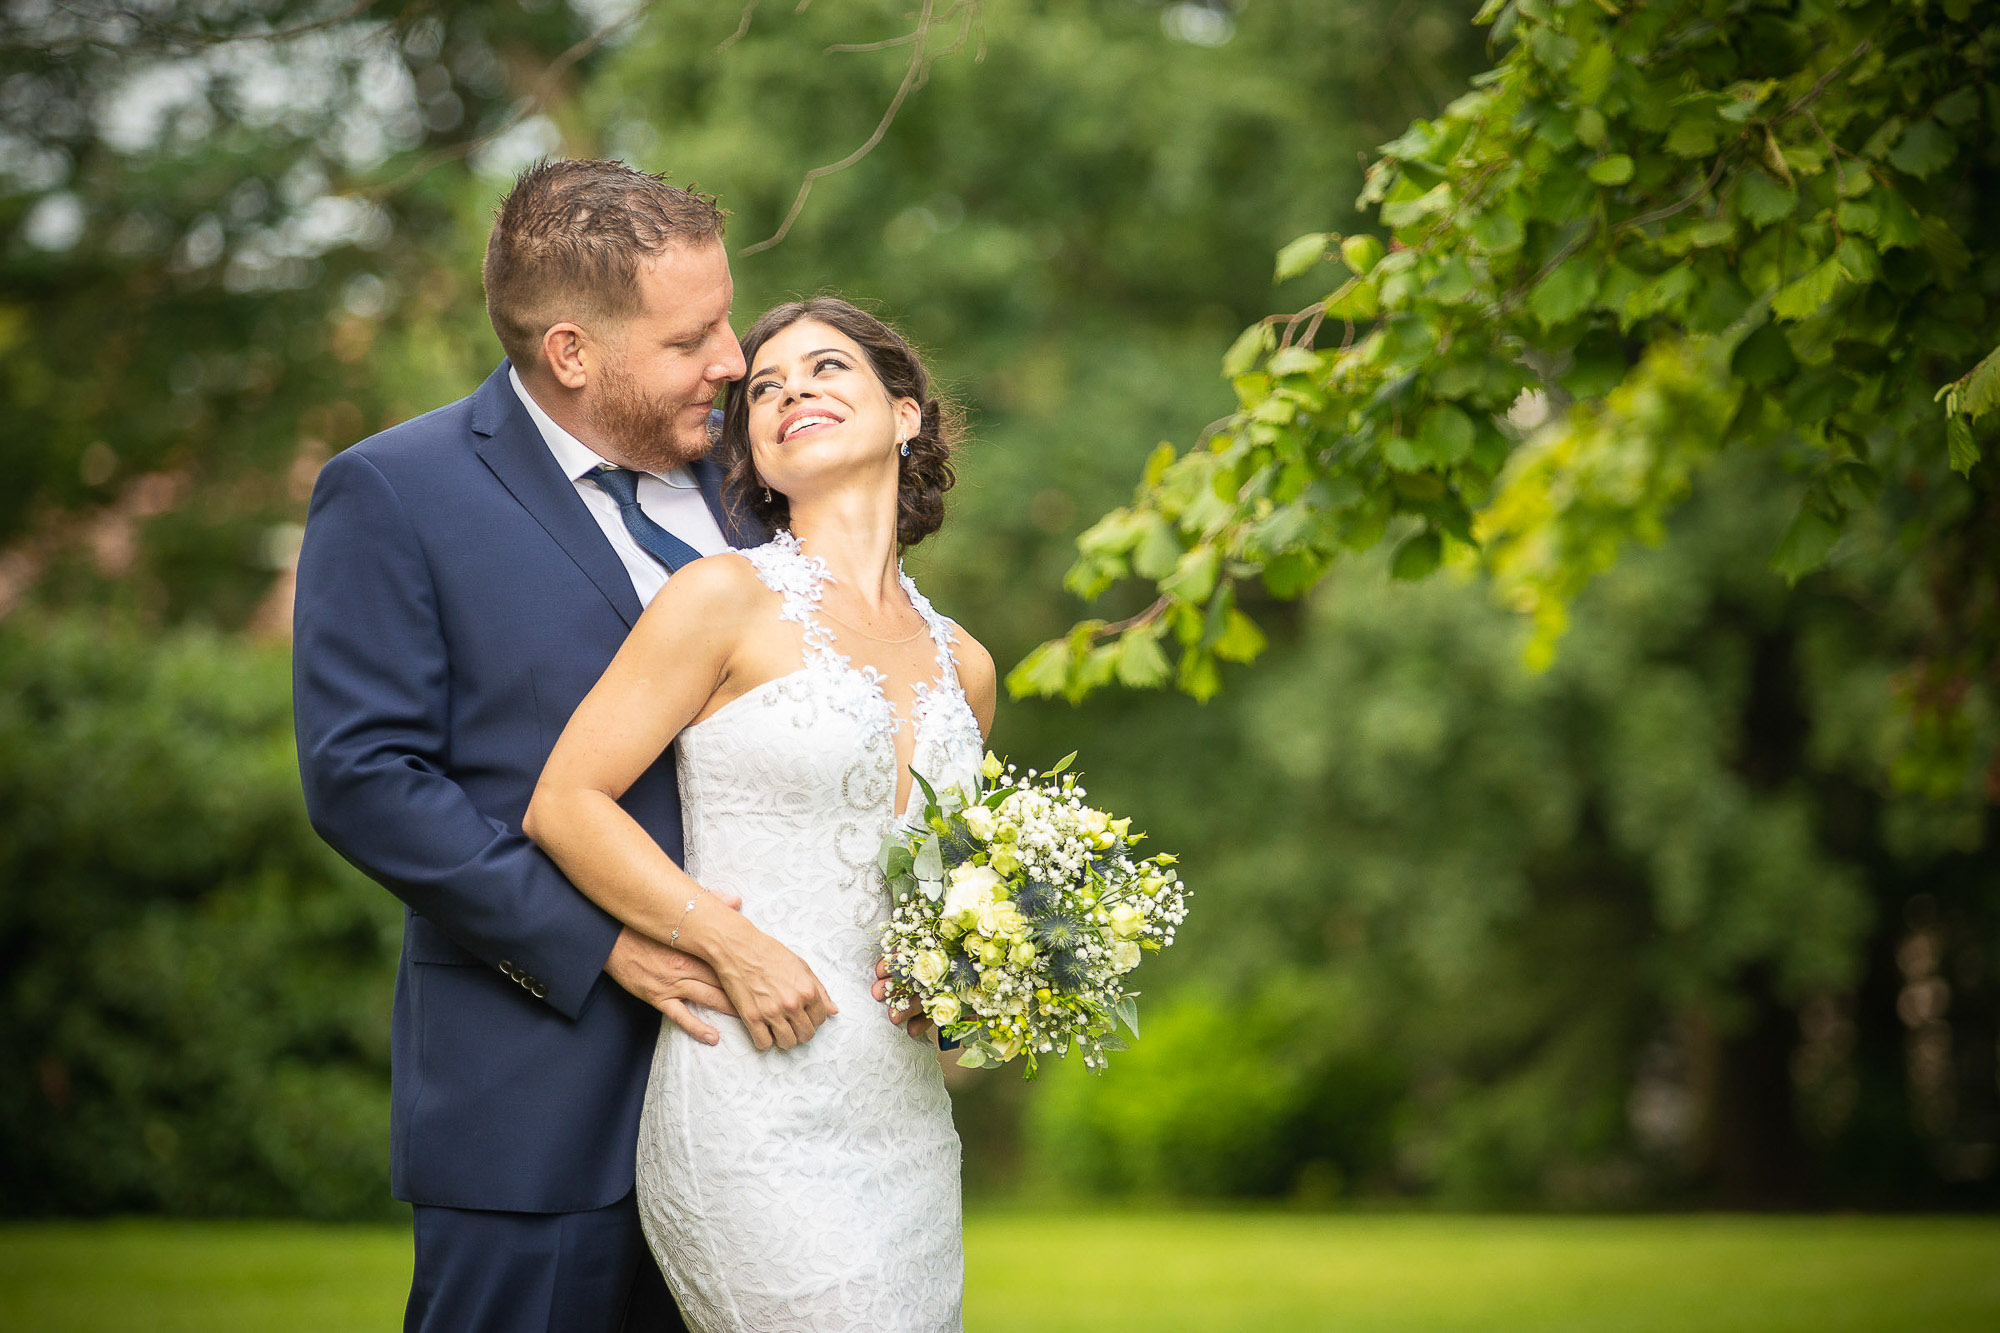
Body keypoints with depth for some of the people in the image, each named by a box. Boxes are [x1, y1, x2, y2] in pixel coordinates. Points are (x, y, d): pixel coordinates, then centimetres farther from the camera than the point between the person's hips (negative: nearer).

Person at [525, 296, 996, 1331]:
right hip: (760, 1119, -6)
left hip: (908, 1122, 6)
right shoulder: (727, 599, -3)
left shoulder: (962, 666, 14)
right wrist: (734, 945, -14)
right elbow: (563, 805, -6)